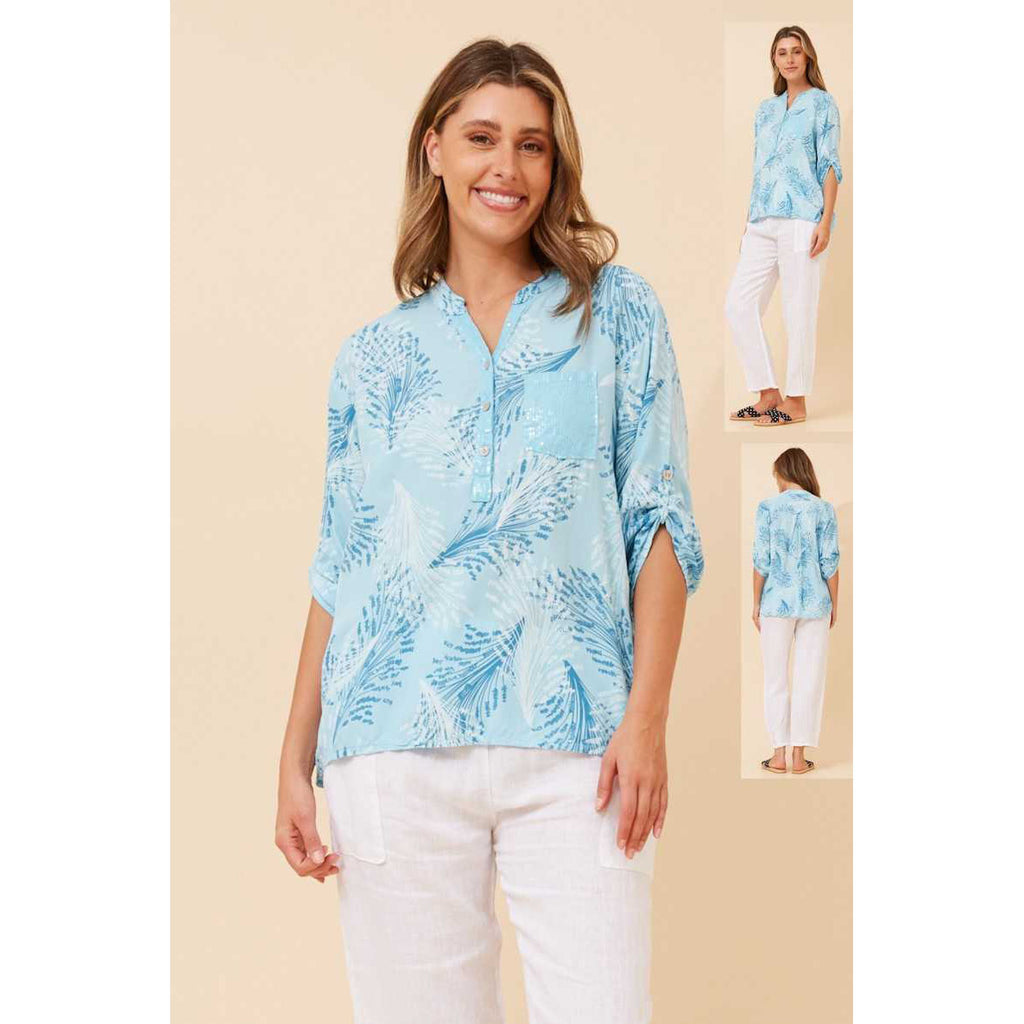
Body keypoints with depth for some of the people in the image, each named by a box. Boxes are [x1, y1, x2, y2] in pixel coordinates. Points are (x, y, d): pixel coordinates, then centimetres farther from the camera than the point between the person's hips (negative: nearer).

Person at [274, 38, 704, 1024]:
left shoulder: (618, 311, 9)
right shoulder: (374, 356, 13)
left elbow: (658, 517, 3)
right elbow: (337, 567, 12)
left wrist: (646, 719, -7)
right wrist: (296, 761, 6)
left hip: (573, 752, -1)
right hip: (399, 749, 1)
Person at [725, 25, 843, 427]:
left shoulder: (821, 104, 2)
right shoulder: (766, 110, 19)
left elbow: (829, 165, -4)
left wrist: (826, 221, -13)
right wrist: (748, 224, 16)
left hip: (802, 220, -7)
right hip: (763, 223, 7)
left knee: (798, 311, -4)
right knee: (738, 304, 1)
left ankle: (796, 402, 4)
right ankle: (768, 394, 8)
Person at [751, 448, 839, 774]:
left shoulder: (768, 508, -5)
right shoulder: (823, 509, -3)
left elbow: (761, 561, -6)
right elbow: (830, 563, -3)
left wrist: (756, 604, 4)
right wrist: (834, 605, 7)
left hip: (777, 602, -1)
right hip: (815, 603, 1)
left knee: (776, 678, 8)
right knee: (809, 679, 6)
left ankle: (779, 754, 9)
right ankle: (799, 756, 8)